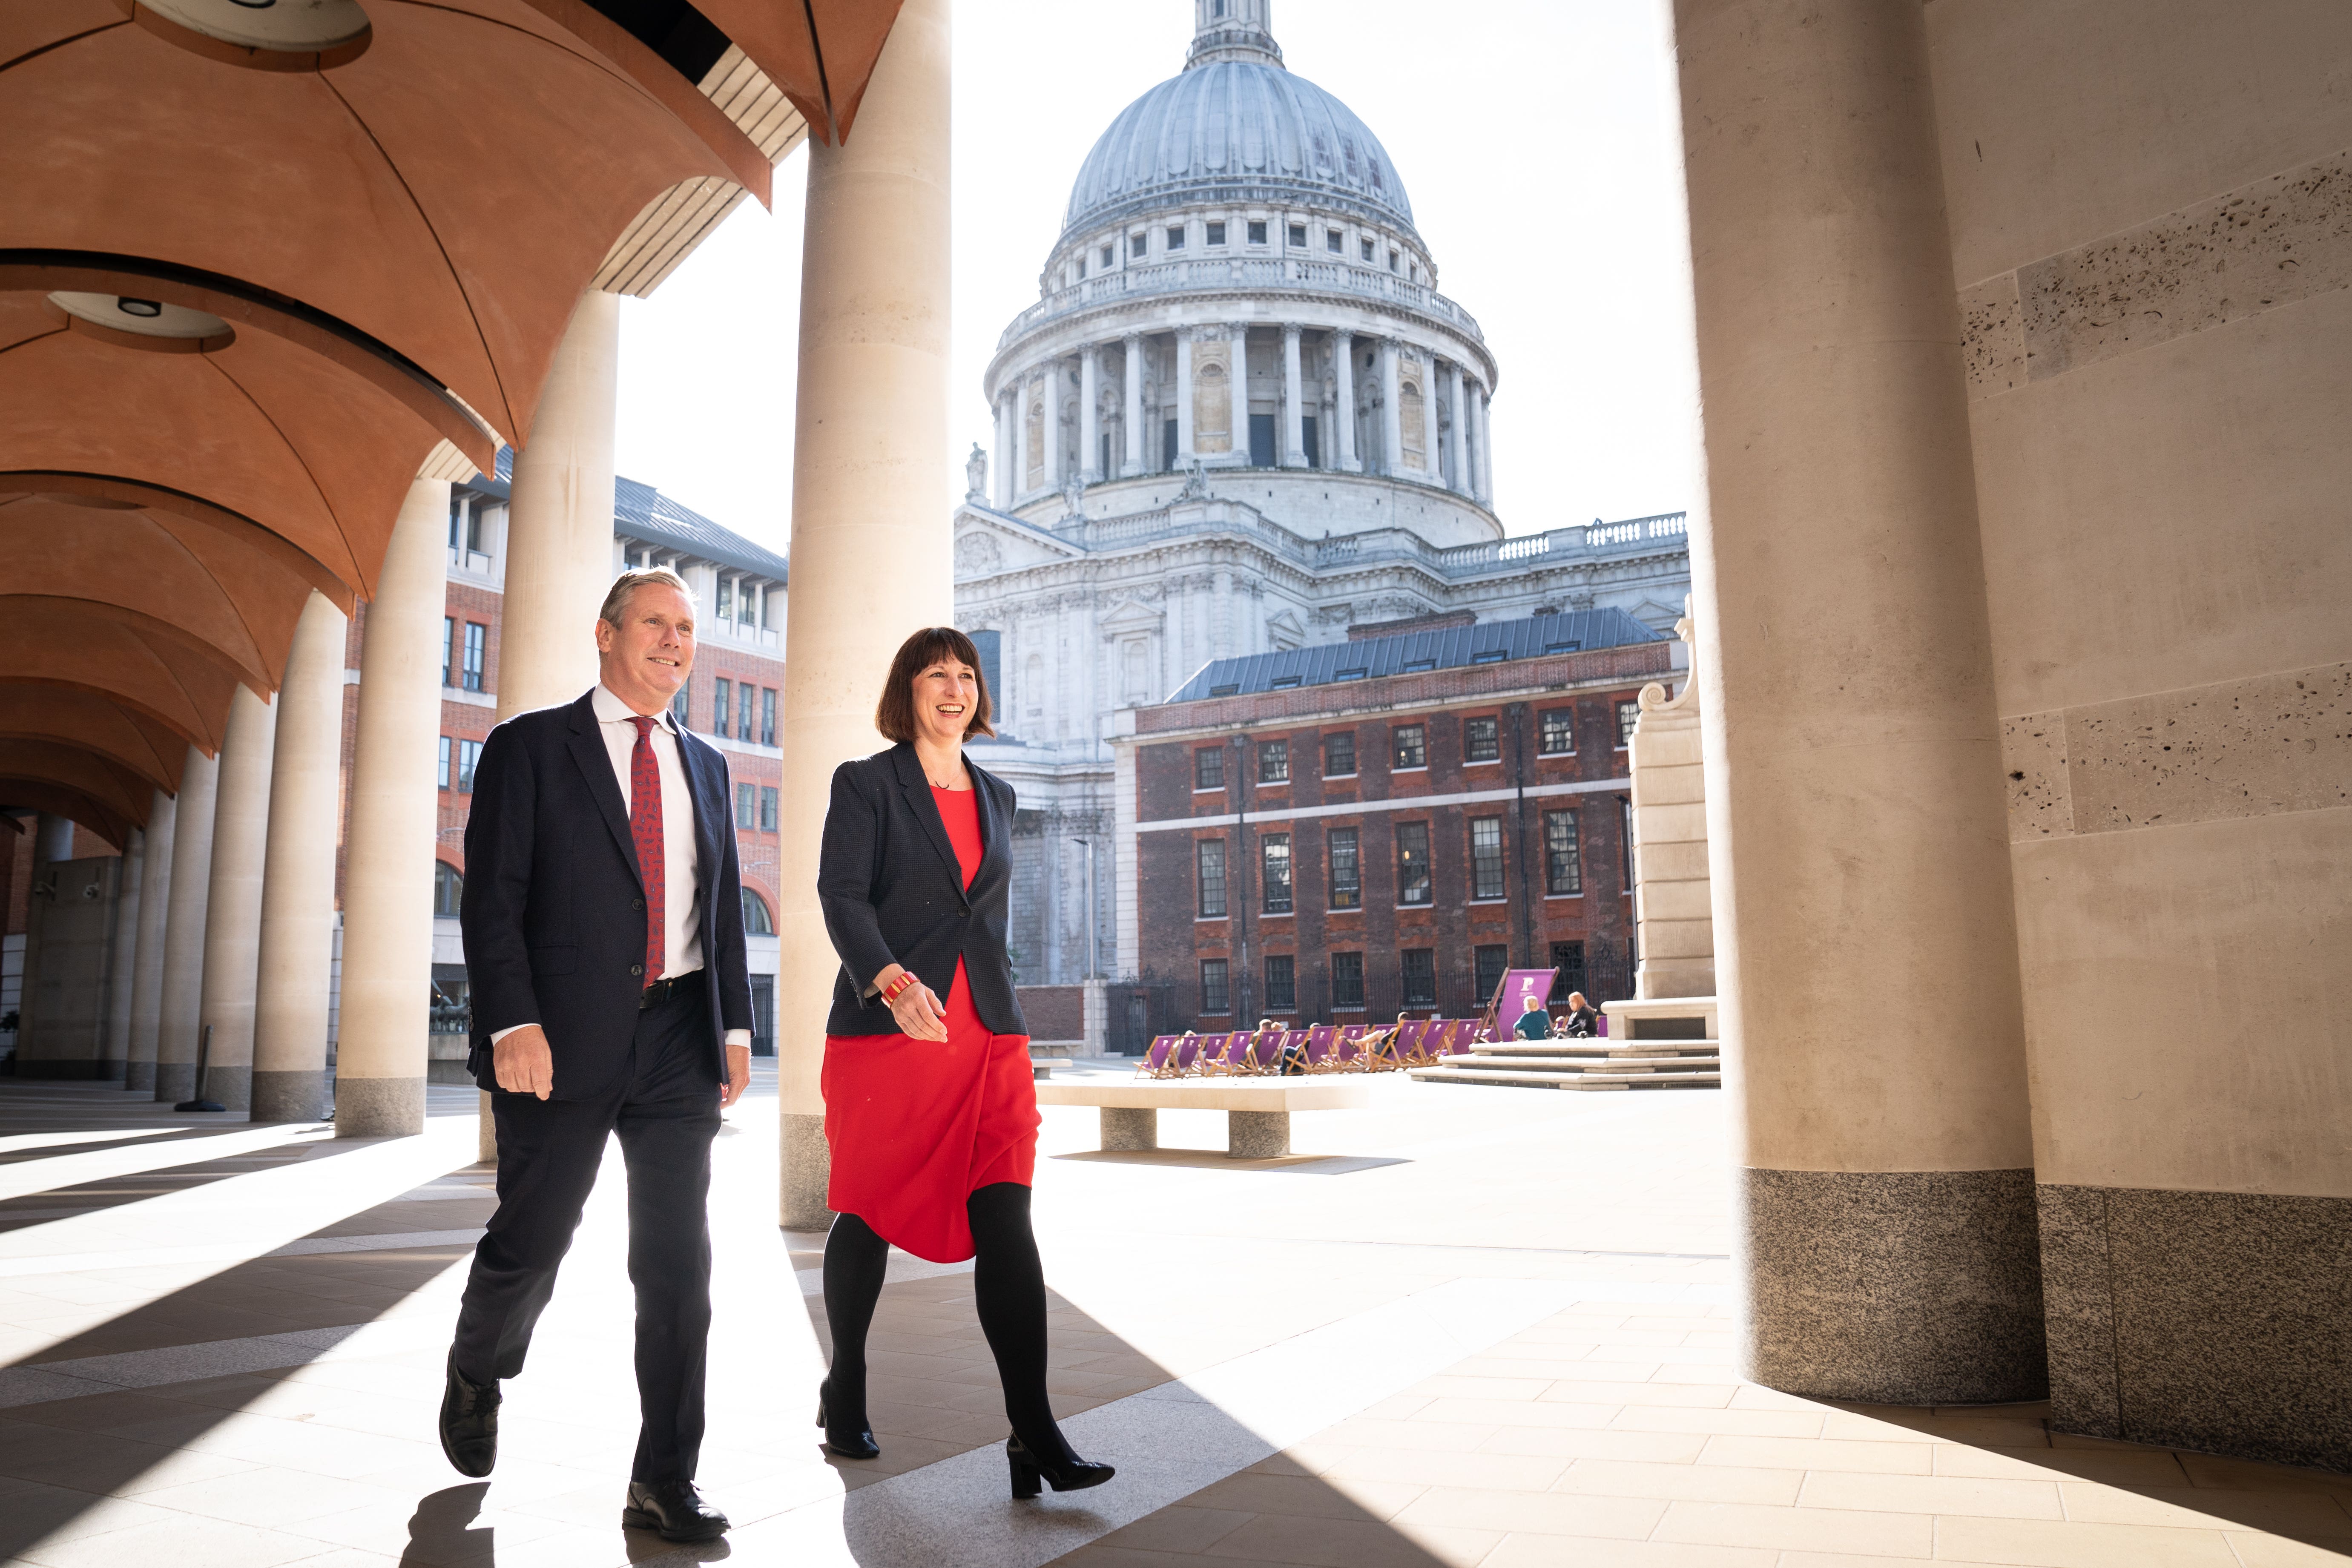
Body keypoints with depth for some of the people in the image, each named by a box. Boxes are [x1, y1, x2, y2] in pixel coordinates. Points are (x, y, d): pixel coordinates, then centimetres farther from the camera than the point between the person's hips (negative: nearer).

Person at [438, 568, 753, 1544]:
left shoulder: (704, 765, 16)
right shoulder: (529, 747, 2)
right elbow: (492, 898, -6)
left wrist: (735, 1025, 9)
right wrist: (513, 1022, -16)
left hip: (680, 1040, 4)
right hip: (564, 1037, -3)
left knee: (678, 1264, 2)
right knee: (530, 1242, 7)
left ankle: (664, 1484, 11)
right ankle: (477, 1376, 41)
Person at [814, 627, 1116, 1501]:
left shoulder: (997, 797, 17)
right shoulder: (865, 783, 2)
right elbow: (841, 895, -11)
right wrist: (892, 981, -28)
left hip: (988, 1037, 4)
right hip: (885, 1030, -3)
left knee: (1006, 1222, -7)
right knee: (868, 1217, 9)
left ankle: (1034, 1435, -7)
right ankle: (845, 1394, 32)